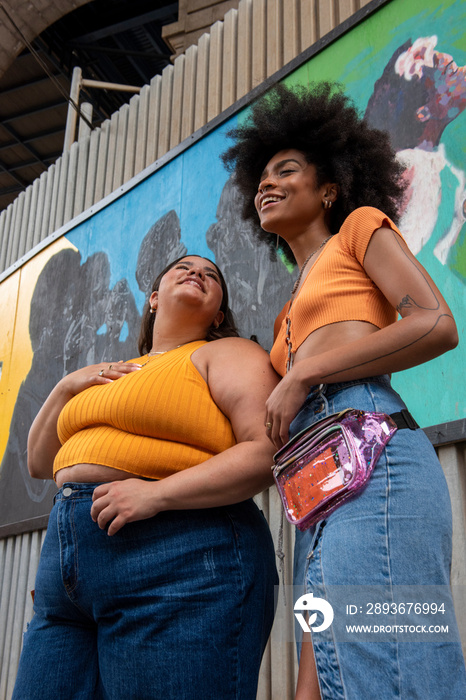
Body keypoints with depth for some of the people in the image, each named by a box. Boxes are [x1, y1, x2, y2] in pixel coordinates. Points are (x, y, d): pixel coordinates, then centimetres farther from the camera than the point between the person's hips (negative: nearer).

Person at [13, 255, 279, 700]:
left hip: (179, 563, -6)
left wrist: (157, 493, -20)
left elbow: (270, 450, -12)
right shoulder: (112, 375, 24)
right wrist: (67, 389, 11)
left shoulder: (225, 354, 4)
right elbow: (40, 463, 27)